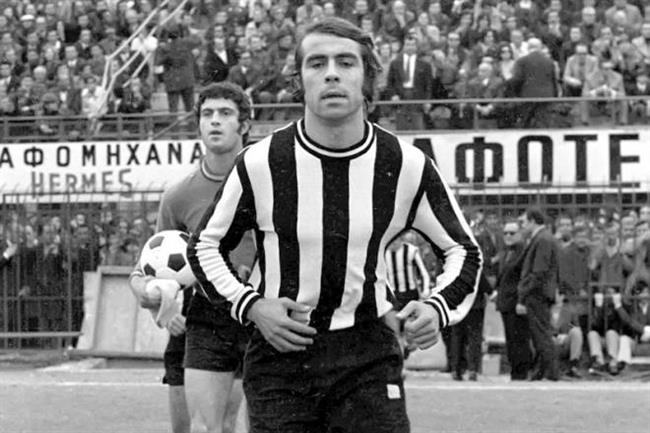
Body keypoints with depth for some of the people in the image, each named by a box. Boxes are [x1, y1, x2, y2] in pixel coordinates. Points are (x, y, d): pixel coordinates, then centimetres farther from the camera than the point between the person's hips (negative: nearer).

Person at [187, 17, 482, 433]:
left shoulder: (406, 165, -4)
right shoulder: (261, 163, -7)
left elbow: (463, 249, 10)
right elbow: (205, 245, 8)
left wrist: (438, 307, -10)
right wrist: (250, 305, -8)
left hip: (368, 356, 0)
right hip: (281, 349, 0)